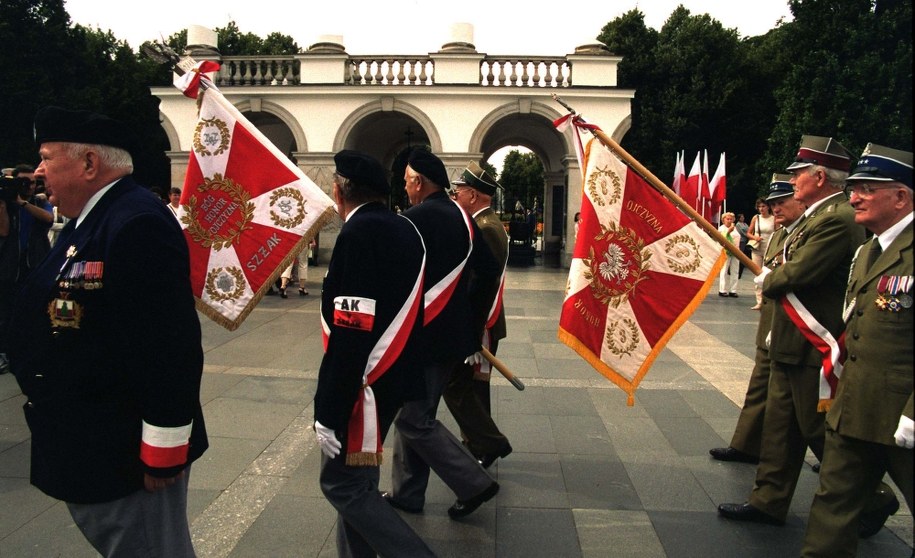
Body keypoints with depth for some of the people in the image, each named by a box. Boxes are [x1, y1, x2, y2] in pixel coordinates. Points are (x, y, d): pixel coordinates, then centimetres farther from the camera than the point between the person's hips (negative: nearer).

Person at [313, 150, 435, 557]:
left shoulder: (358, 234, -19)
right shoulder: (406, 229, 7)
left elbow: (350, 335, -24)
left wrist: (329, 413, -21)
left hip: (366, 382, -9)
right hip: (397, 375, 9)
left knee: (342, 483, 1)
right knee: (358, 478, 19)